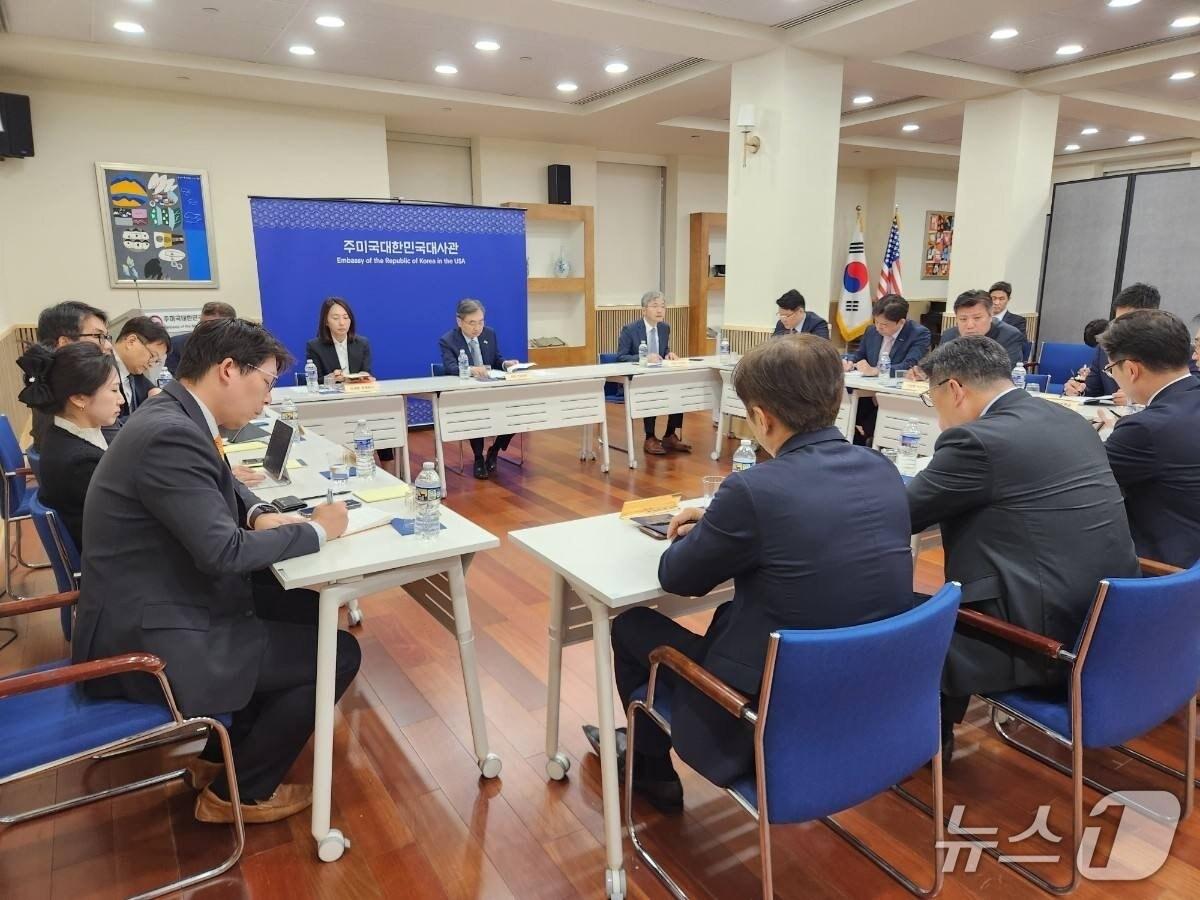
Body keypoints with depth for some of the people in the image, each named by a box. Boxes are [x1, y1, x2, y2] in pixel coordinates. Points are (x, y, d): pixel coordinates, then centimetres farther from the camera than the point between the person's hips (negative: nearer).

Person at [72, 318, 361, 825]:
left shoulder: (174, 417, 5)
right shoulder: (170, 435, -26)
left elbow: (217, 488, 22)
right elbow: (224, 552, -29)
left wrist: (258, 514, 0)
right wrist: (318, 530, -15)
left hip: (151, 609, 10)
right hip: (146, 640, -10)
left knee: (308, 608, 17)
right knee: (337, 654, -8)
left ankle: (225, 749, 27)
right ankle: (239, 792, 12)